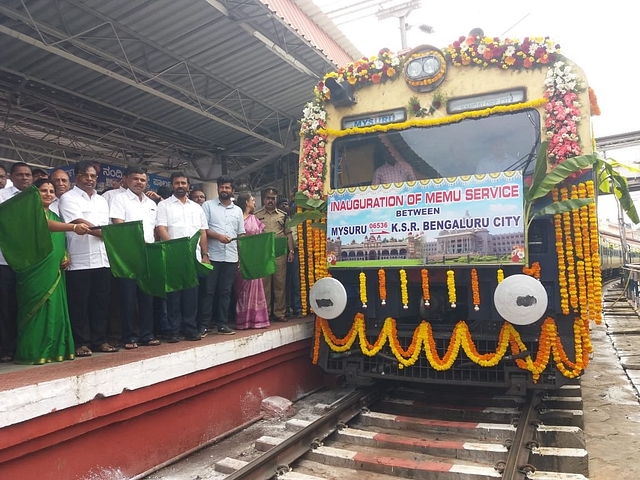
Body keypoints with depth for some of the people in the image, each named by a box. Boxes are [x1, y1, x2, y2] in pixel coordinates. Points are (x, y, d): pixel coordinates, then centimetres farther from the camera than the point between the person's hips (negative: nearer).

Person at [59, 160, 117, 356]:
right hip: (79, 261, -5)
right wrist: (105, 234, -11)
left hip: (102, 260, 5)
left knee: (101, 302, 8)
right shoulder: (68, 198, 0)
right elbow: (80, 224, -12)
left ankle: (99, 340, 16)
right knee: (79, 304, 0)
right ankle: (81, 343, 8)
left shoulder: (102, 201, 19)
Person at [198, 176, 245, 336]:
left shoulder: (238, 210, 16)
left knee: (225, 292, 7)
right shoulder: (208, 205, 4)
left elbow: (241, 235, 16)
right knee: (208, 291, -1)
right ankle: (203, 325, 5)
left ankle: (222, 324, 13)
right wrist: (218, 236, -18)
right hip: (212, 256, -3)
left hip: (231, 257, 4)